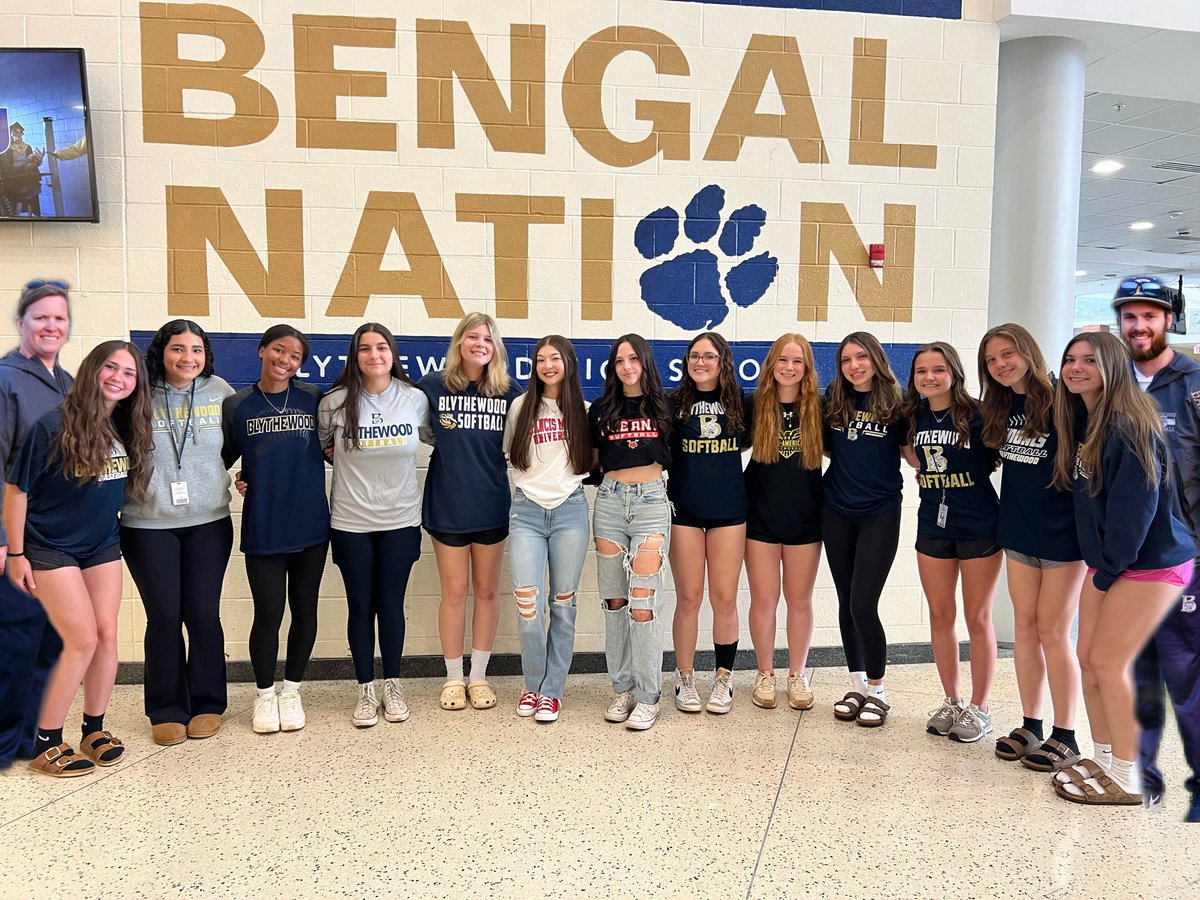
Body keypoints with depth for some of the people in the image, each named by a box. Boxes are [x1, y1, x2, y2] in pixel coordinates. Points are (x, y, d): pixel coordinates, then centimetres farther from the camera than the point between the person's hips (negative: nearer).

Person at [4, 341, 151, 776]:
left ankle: (94, 730, 20)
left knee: (107, 635, 4)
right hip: (50, 549, -6)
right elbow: (16, 490, -13)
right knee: (83, 640, -9)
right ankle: (46, 744, 7)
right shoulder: (53, 426, -18)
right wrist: (15, 554, -11)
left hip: (103, 547, 6)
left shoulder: (128, 429, 0)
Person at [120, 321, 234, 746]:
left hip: (208, 522, 1)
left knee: (203, 613, 4)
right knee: (164, 616, 3)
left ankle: (207, 704, 21)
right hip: (148, 524, -1)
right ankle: (167, 711, 19)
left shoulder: (220, 392, 1)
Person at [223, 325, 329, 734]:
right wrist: (238, 481, -5)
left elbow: (331, 447, 13)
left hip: (311, 524, 1)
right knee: (268, 613, 3)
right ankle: (265, 694, 24)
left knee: (305, 610, 10)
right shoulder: (236, 405, 1)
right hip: (263, 528, -1)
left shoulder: (313, 398, 1)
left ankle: (292, 691, 29)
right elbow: (224, 456, 11)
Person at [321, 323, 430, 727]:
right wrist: (347, 459, -4)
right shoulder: (335, 402, -6)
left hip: (400, 519, 0)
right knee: (361, 606, 8)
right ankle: (366, 689, 23)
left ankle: (392, 686, 25)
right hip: (350, 522, 0)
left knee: (391, 604, 8)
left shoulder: (415, 399, -4)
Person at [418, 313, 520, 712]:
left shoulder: (509, 392, 0)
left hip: (492, 505, 1)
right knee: (454, 592, 6)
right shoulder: (433, 386, -3)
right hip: (447, 505, -1)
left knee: (487, 590, 10)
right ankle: (453, 677, 21)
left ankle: (479, 676, 24)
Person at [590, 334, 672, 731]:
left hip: (651, 500, -2)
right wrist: (610, 473, 5)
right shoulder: (601, 410, 9)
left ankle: (648, 697, 0)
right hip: (610, 500, 3)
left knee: (642, 602, -9)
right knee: (614, 600, 5)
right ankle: (622, 688, 17)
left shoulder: (663, 407, 5)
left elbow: (676, 453, 15)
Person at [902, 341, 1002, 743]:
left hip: (979, 527, -5)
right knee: (940, 616, 11)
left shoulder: (977, 415, -12)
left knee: (977, 618, 5)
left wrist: (965, 478, -12)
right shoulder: (914, 417, 3)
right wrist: (929, 472, 3)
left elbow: (999, 457, -5)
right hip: (933, 525, 5)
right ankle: (951, 702, 25)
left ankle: (980, 708, 18)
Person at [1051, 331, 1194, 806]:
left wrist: (1108, 570, -14)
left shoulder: (1129, 424, -19)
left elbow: (1135, 504, -20)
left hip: (1149, 563, -8)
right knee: (1088, 657, 9)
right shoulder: (1081, 421, 7)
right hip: (1106, 562, 8)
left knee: (1108, 662, -4)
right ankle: (1103, 759, 23)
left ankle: (1126, 779, 9)